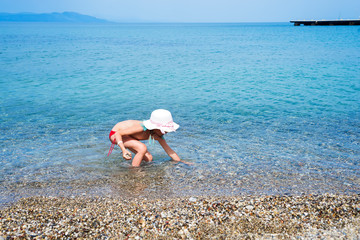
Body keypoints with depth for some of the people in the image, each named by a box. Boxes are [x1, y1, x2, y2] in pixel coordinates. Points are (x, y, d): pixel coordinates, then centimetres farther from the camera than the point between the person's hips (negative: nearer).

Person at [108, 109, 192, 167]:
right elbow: (118, 133, -35)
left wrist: (182, 162, -3)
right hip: (115, 133, -8)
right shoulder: (142, 128, -37)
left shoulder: (157, 136, -12)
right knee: (143, 148, -30)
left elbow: (169, 151, -2)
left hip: (126, 135, 8)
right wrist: (124, 150, -49)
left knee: (149, 159, 0)